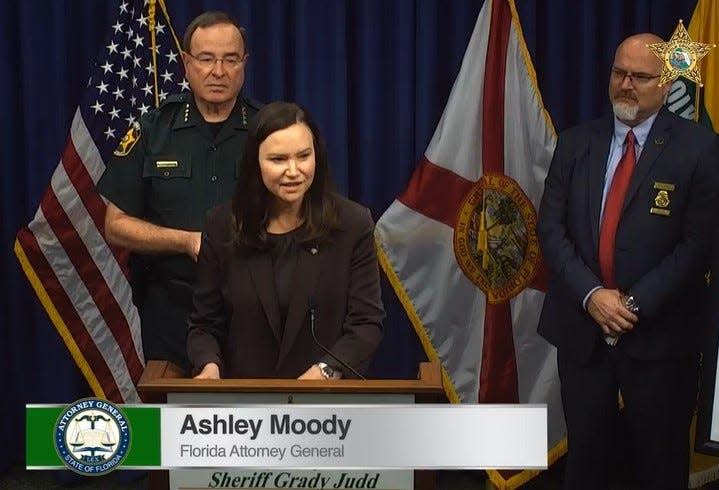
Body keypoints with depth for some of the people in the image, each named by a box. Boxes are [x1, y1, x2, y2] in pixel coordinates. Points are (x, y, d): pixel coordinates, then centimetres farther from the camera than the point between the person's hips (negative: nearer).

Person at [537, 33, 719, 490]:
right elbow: (551, 227, 1)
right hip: (582, 327, 3)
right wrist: (591, 294, -12)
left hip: (659, 333, -3)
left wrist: (635, 304, -15)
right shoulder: (576, 143, 6)